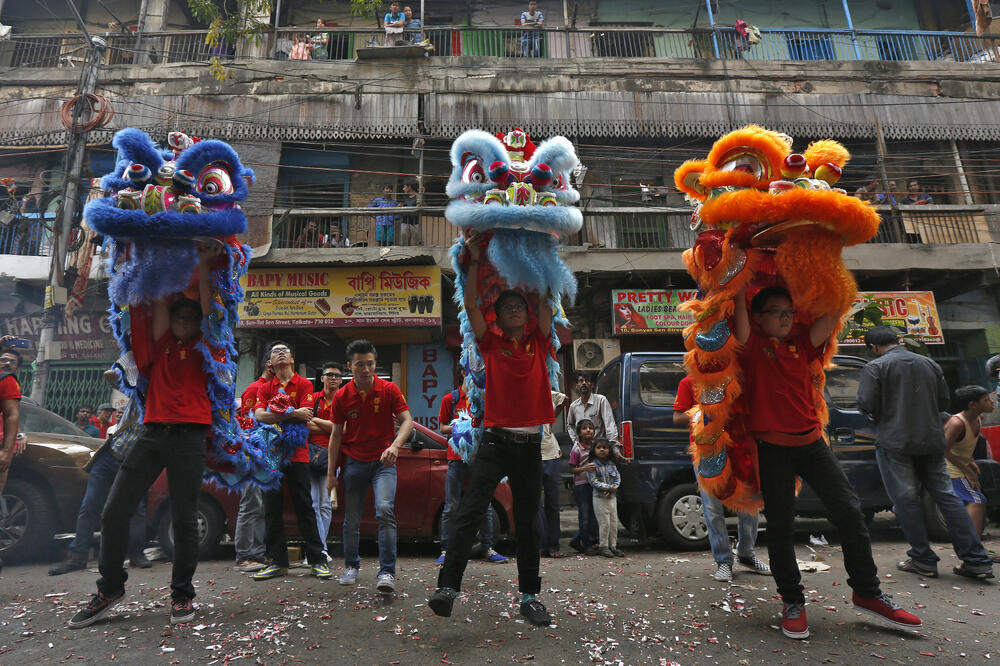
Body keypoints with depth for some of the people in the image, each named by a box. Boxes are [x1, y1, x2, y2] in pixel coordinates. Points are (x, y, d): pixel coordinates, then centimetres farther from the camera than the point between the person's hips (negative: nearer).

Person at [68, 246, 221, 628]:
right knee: (114, 512, 3)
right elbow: (160, 300, 17)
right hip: (152, 433, 4)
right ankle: (110, 589, 20)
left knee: (184, 519, 0)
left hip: (189, 437, -4)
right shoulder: (162, 344, 16)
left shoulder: (202, 349, 8)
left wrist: (203, 267, 7)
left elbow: (208, 309, 2)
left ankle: (182, 594, 14)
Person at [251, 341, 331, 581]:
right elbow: (259, 415, -6)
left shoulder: (304, 384, 3)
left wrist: (275, 415, -10)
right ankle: (278, 561, 16)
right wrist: (293, 414, -15)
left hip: (297, 454, -3)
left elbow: (306, 416, -10)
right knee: (272, 510, 6)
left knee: (304, 507, 0)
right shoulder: (265, 388, 12)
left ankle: (317, 560, 7)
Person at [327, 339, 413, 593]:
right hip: (354, 462, 2)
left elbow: (407, 421, -9)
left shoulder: (389, 390, -5)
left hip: (383, 461, -2)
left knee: (385, 510, -20)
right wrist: (331, 472, 6)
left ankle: (387, 573, -13)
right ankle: (351, 566, 31)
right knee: (351, 520, 9)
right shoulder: (342, 396, 1)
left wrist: (394, 446, -29)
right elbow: (336, 434, 7)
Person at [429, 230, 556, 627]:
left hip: (530, 444, 2)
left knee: (527, 523, 10)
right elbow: (471, 305, -3)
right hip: (495, 441, -2)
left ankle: (530, 596, 20)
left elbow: (546, 301, 6)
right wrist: (474, 260, -4)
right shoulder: (491, 344, 5)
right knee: (469, 511, -12)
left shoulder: (538, 343, 9)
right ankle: (448, 586, -10)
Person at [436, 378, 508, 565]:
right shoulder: (450, 399, 6)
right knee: (452, 506, 0)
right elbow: (442, 427, 6)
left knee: (486, 505, 5)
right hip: (457, 458, -2)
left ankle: (488, 549, 14)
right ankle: (445, 550, 10)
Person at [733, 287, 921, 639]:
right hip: (773, 448, -4)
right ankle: (792, 601, 17)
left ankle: (867, 593, 21)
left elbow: (832, 315, 7)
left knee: (849, 511, 4)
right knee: (780, 525, 2)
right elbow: (739, 305, -11)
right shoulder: (753, 345, -1)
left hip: (811, 441, 5)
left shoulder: (801, 344, 13)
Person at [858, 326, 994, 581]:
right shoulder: (930, 364, 12)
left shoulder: (875, 367, -8)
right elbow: (943, 402, 16)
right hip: (932, 440, 6)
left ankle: (923, 559, 8)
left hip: (895, 443, -6)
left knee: (906, 499, 3)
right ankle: (976, 561, 12)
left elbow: (867, 404, -13)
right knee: (946, 495, 10)